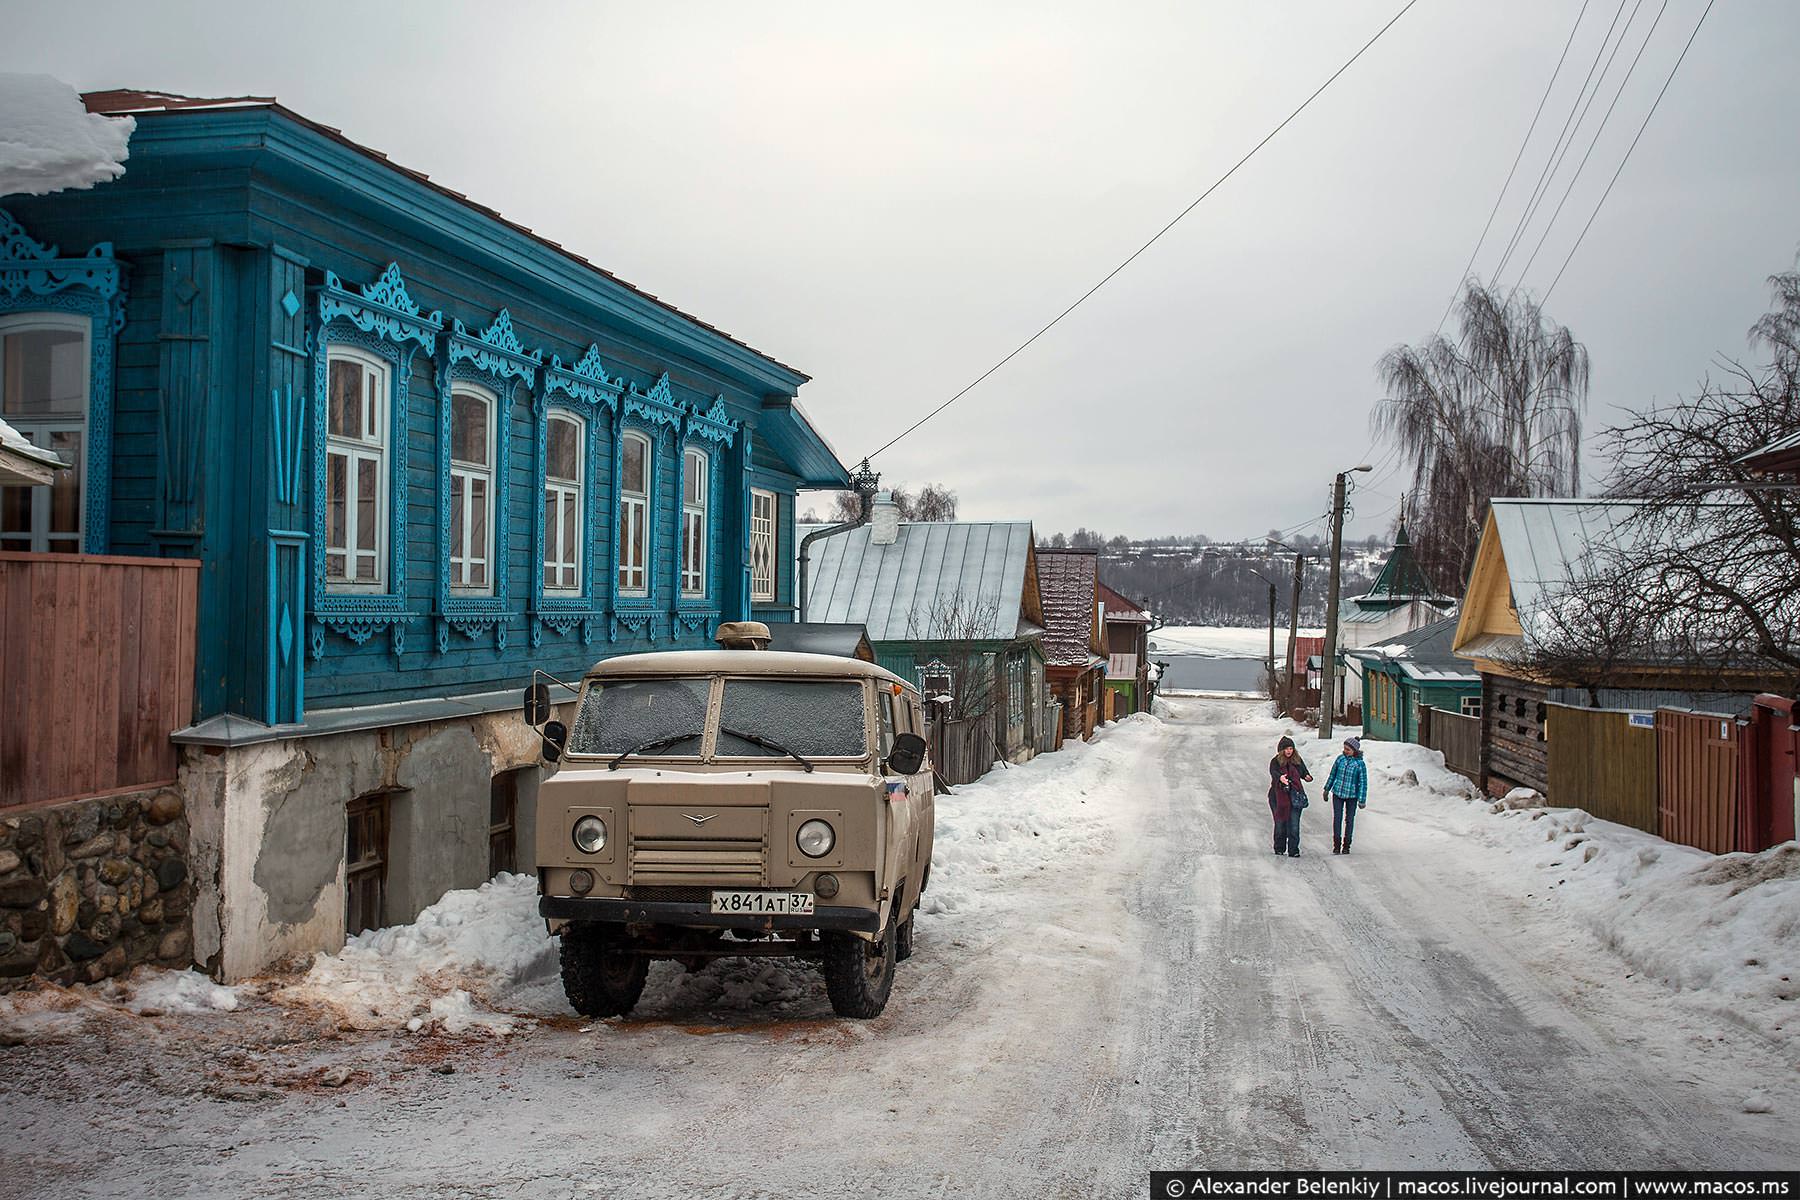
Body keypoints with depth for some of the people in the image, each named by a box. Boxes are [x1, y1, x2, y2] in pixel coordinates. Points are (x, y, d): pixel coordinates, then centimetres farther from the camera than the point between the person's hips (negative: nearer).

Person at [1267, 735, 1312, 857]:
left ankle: (1293, 850, -1)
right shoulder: (1275, 761, -5)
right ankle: (1279, 849, 19)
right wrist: (1280, 778, -45)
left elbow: (1304, 772, 8)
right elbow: (1273, 772, -23)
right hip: (1278, 796, -2)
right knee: (1280, 824, 4)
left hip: (1295, 797, 2)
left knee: (1294, 825, -5)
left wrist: (1307, 777, -16)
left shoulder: (1298, 760, 7)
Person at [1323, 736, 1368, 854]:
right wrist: (1327, 789, 17)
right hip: (1337, 793, 2)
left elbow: (1363, 782, -7)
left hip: (1352, 796, -2)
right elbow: (1333, 774, 11)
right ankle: (1336, 845, 5)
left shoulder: (1360, 763, -10)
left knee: (1349, 820, 7)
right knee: (1337, 818, -2)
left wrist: (1362, 800, -8)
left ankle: (1346, 846, 17)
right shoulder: (1340, 758, -1)